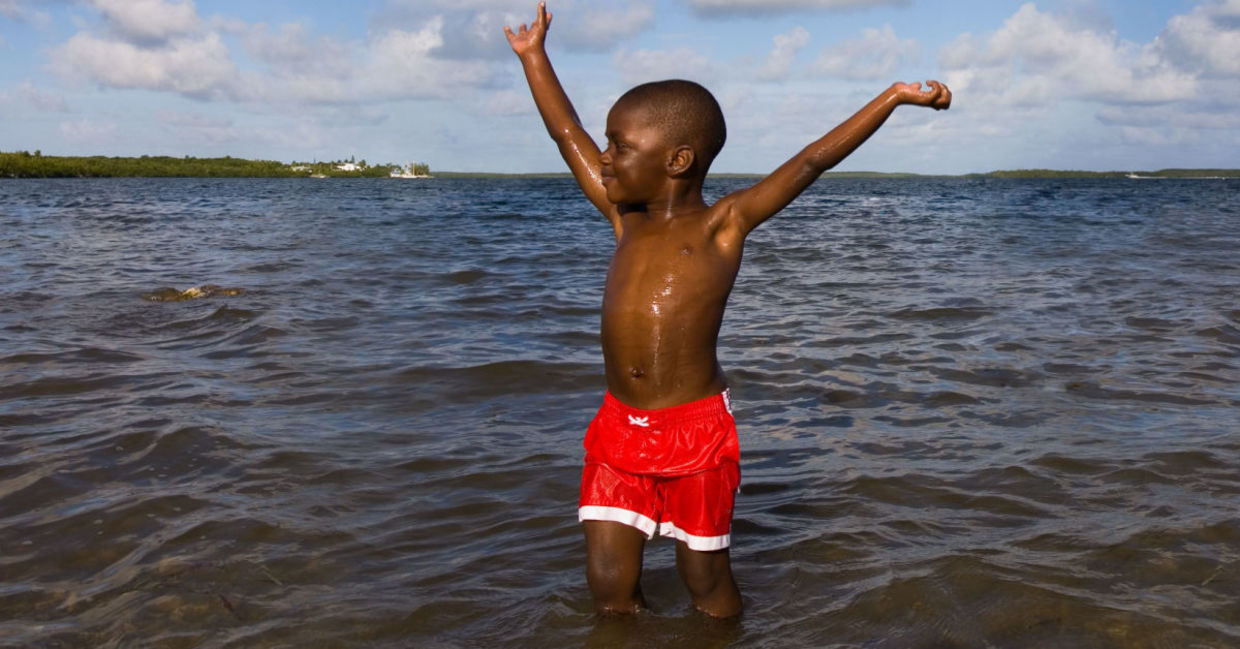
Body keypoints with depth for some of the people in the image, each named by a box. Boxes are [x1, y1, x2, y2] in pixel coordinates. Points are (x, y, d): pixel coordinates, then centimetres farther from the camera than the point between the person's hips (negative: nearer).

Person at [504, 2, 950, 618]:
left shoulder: (722, 224, -4)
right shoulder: (624, 218, 9)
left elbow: (810, 162, -7)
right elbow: (566, 133, 17)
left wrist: (893, 97, -8)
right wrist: (534, 55, 26)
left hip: (695, 432, -4)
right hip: (619, 429, 5)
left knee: (706, 582, 10)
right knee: (608, 586, 6)